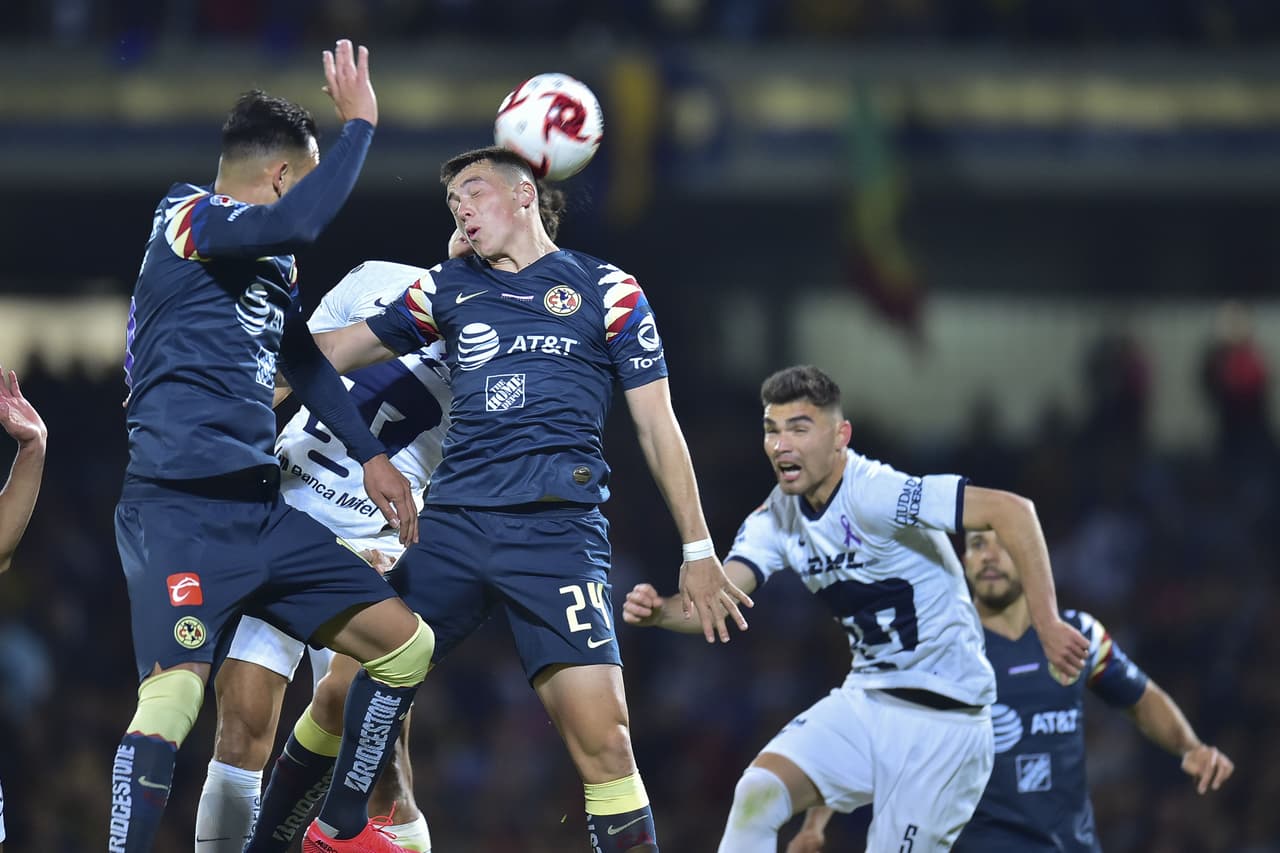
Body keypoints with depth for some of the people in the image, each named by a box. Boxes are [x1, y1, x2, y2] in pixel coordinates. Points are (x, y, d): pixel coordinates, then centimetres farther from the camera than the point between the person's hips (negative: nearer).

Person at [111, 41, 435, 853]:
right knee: (173, 694, -26)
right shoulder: (188, 220, -7)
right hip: (183, 509, -9)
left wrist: (370, 454, 34)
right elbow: (300, 222, -26)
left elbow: (302, 357, 33)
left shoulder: (268, 259, 21)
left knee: (406, 646, 11)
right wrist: (359, 124, -15)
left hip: (261, 511, 9)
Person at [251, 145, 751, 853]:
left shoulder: (605, 290, 9)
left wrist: (698, 552, 6)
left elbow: (657, 425, 9)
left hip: (557, 527, -4)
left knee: (600, 737, -18)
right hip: (453, 522, 4)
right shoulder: (448, 289, 18)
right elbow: (345, 349, 28)